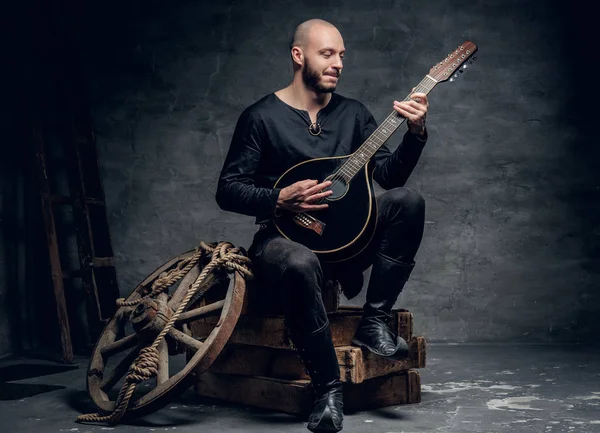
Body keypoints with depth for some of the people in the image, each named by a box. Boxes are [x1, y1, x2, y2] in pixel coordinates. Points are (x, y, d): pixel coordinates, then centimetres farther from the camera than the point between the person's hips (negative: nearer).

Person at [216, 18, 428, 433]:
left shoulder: (353, 113, 11)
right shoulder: (261, 117, -2)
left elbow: (390, 175, 2)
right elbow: (228, 190, -5)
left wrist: (415, 133, -14)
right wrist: (281, 199, -20)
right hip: (286, 236, -4)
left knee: (407, 199, -20)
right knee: (300, 265, -40)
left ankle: (375, 321, -14)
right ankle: (329, 388, -23)